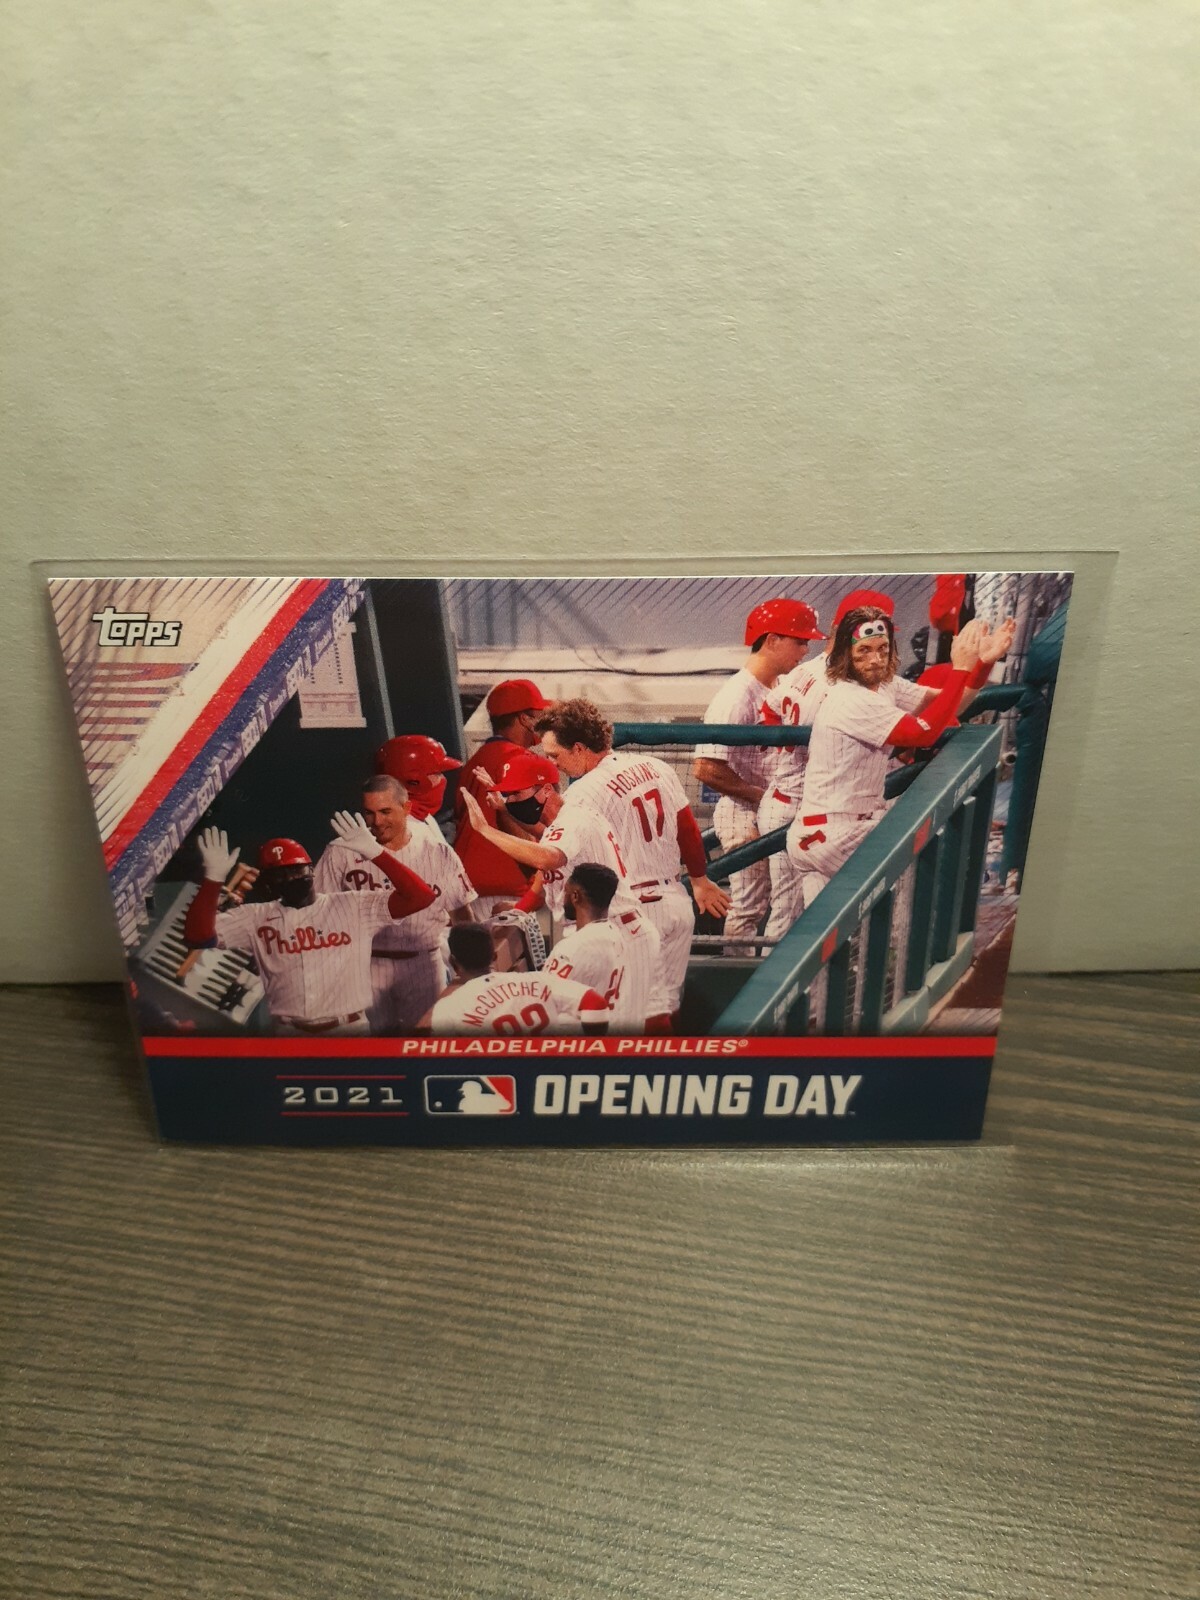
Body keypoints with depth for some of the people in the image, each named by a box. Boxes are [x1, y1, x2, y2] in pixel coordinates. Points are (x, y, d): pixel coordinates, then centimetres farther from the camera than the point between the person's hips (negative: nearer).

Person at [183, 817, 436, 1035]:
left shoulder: (354, 907, 1)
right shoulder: (255, 918, 7)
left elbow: (421, 896, -8)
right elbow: (198, 936, -3)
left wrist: (374, 853, -17)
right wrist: (214, 878, -14)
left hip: (349, 1028, -1)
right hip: (288, 1032, 1)